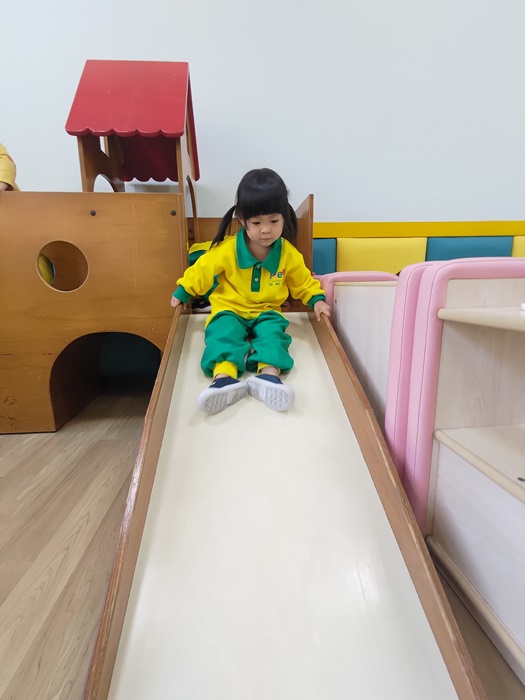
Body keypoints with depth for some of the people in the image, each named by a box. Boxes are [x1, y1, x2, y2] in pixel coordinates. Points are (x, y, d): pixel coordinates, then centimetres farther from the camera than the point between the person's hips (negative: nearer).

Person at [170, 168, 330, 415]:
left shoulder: (289, 254, -3)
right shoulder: (227, 249, -10)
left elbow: (303, 282, 11)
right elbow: (202, 270, 1)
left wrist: (316, 299, -2)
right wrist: (182, 292, 5)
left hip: (267, 312, 2)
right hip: (229, 309, -1)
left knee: (273, 330, -30)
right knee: (224, 331, -31)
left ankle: (269, 374, -51)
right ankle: (224, 377, -52)